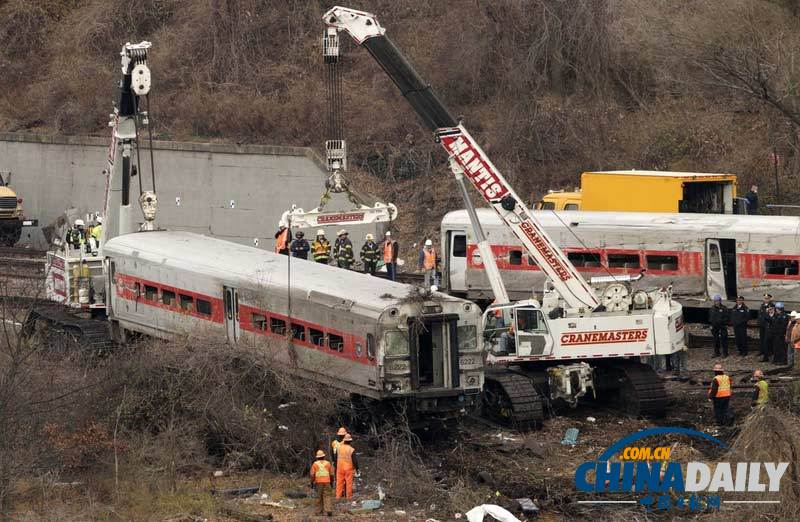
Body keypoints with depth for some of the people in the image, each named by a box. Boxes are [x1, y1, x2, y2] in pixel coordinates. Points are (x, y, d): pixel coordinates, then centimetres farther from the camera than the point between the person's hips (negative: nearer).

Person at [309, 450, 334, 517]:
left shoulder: (315, 464, -1)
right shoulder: (328, 463, 2)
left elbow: (312, 475, -7)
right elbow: (331, 474, 4)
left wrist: (312, 483, 3)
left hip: (318, 483, 0)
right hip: (326, 482, 0)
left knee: (319, 497, 12)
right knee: (327, 497, -3)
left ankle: (319, 512, 13)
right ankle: (328, 510, -20)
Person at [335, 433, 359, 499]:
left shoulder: (339, 448, -1)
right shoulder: (352, 450, -12)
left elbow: (336, 458, 7)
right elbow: (355, 460, -11)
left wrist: (336, 467, 18)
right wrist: (356, 469, -1)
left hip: (340, 468, 3)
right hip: (348, 469, -3)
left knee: (339, 482, 9)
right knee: (349, 482, 3)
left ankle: (338, 495, 9)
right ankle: (349, 496, 5)